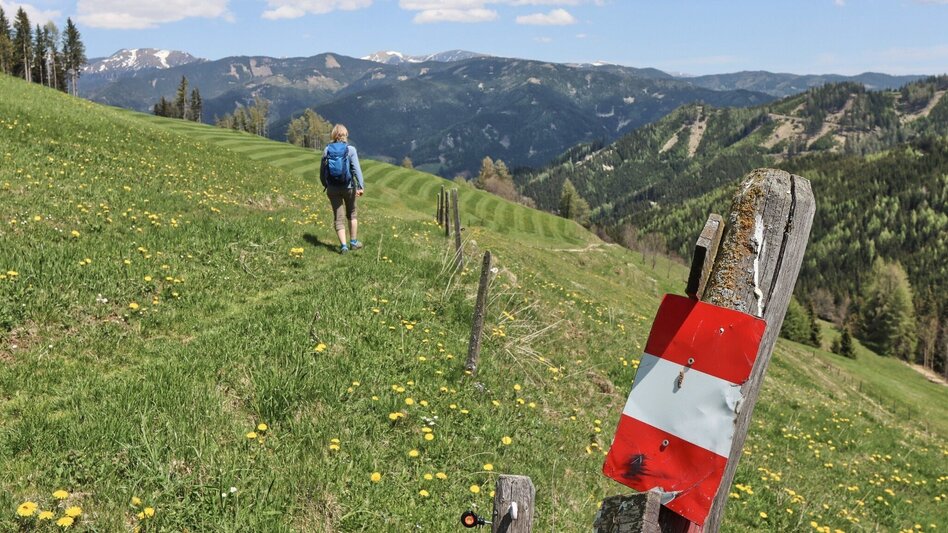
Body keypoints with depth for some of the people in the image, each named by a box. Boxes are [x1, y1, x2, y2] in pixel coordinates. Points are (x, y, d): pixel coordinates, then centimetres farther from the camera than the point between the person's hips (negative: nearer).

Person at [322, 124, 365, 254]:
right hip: (348, 187, -1)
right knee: (352, 213, 19)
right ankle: (353, 242, 27)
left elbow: (322, 170, 4)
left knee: (339, 217, 6)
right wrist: (361, 186, -17)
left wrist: (326, 184, 18)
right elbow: (356, 169, -15)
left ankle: (343, 245, -3)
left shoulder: (327, 149, -1)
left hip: (332, 188, 1)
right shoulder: (350, 149, -8)